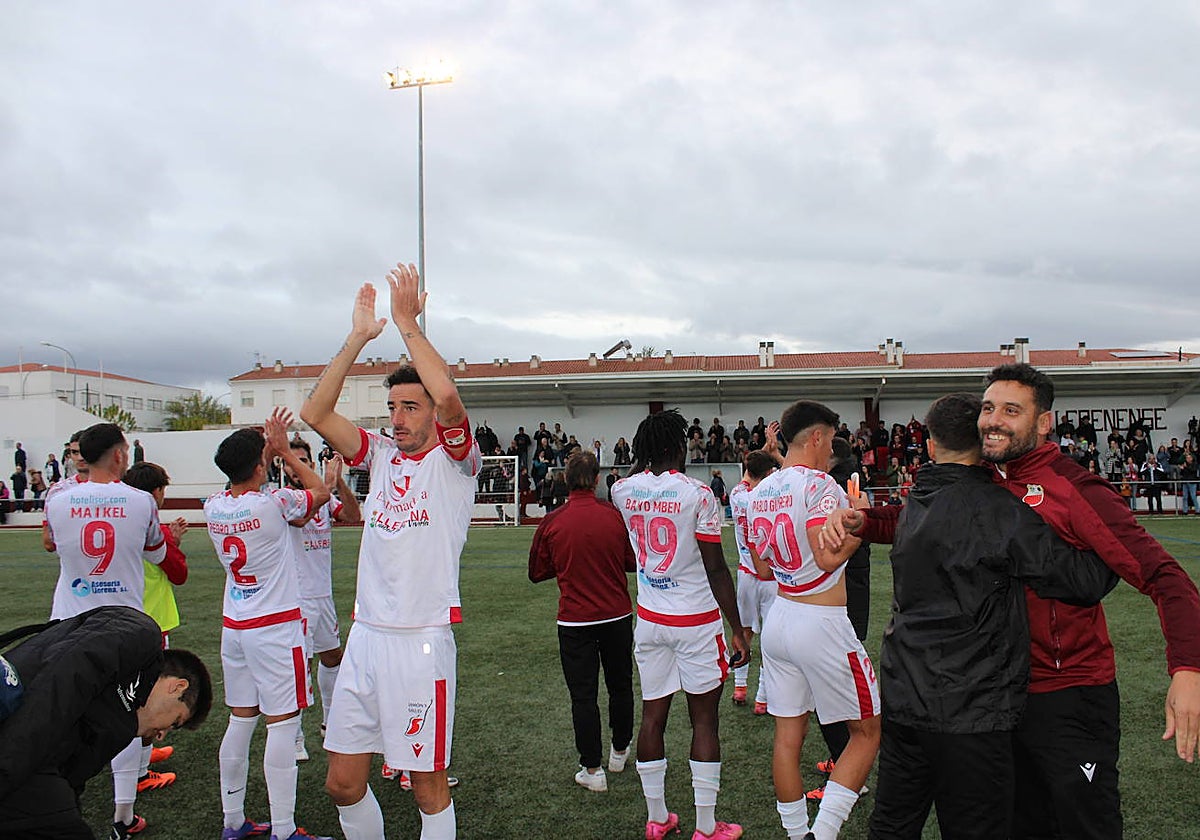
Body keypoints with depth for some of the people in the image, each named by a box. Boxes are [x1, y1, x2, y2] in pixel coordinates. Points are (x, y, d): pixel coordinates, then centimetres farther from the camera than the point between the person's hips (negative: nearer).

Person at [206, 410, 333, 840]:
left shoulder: (213, 507, 1)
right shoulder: (272, 503, -17)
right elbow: (320, 491, 2)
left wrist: (268, 447, 20)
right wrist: (285, 450, 8)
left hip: (233, 625, 7)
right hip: (276, 626, -7)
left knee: (240, 720, 13)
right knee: (282, 724, -2)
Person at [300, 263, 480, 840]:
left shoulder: (453, 458, -4)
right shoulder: (382, 455, 11)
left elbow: (447, 394, -24)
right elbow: (315, 413, 2)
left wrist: (408, 325, -14)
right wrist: (359, 337, 0)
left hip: (421, 640, -5)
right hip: (365, 635, 6)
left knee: (428, 784, 5)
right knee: (343, 783, 12)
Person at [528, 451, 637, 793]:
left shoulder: (552, 523, -10)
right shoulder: (616, 517, -8)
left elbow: (537, 572, 2)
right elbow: (634, 563, 3)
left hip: (575, 620, -2)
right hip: (617, 616, 2)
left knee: (583, 694, 7)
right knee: (620, 686, 20)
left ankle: (592, 768, 11)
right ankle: (620, 751, 36)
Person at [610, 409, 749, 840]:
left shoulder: (624, 490, -2)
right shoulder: (697, 494, -15)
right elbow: (716, 569, -14)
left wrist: (648, 456, 20)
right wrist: (737, 630, -8)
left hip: (649, 620, 5)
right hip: (696, 622, -4)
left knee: (653, 716, 11)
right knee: (703, 720, 5)